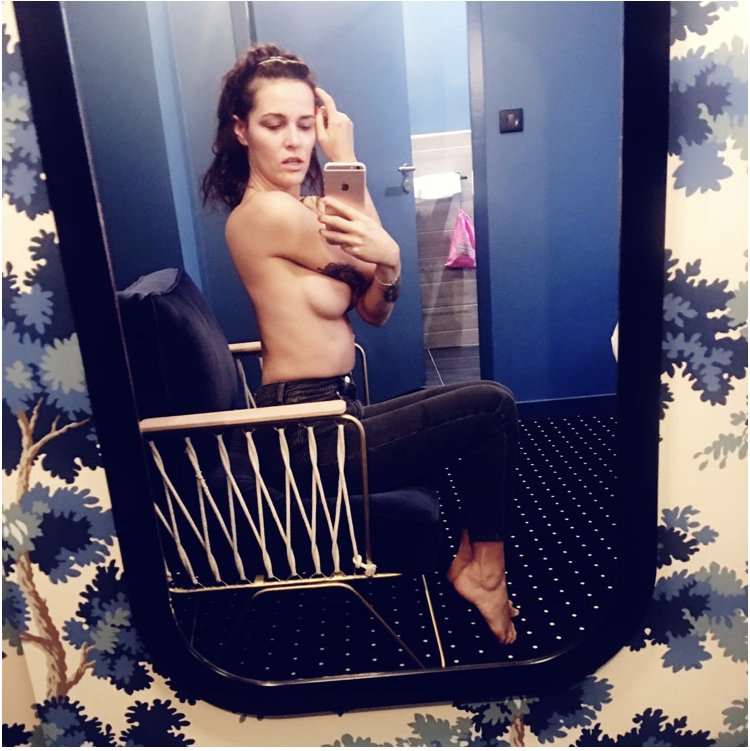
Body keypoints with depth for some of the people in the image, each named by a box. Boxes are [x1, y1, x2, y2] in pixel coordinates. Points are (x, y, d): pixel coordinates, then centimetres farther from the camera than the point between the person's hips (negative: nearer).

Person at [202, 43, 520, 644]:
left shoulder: (305, 207, 11)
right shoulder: (267, 212, -17)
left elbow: (375, 310, 6)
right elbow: (376, 256, -8)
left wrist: (387, 267, -15)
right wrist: (348, 162, -3)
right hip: (313, 440, -9)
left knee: (484, 414, 16)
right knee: (492, 407, -5)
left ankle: (472, 557, 19)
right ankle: (484, 567, 13)